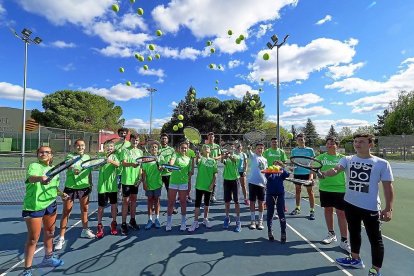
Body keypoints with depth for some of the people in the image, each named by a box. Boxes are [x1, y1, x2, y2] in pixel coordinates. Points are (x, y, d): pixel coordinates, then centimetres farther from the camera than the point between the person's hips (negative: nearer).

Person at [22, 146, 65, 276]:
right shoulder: (34, 166, -13)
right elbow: (31, 177, -37)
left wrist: (61, 194, 3)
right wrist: (40, 178, -58)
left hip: (50, 205, 7)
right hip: (34, 207, -6)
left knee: (49, 233, 21)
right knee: (33, 238, 2)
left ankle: (48, 258, 42)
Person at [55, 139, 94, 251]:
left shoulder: (88, 157, 5)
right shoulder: (70, 156, -7)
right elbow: (69, 167, -28)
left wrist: (90, 184, 14)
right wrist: (74, 170, -49)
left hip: (84, 187, 4)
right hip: (70, 188, -4)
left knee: (85, 210, 17)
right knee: (66, 213, 2)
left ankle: (85, 231, 36)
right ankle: (61, 238, 14)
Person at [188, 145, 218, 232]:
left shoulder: (213, 161, 4)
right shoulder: (200, 158, -3)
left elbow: (215, 174, 4)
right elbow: (197, 162, -27)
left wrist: (213, 183, -4)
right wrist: (197, 158, -49)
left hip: (209, 185, 3)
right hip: (199, 185, -2)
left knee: (207, 203, 15)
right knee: (197, 203, 2)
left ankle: (205, 219, 32)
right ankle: (195, 222, 11)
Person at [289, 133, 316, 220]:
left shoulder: (310, 150, -1)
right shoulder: (294, 150, 5)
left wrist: (311, 174, -9)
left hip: (307, 173, -3)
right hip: (297, 173, 3)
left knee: (310, 191, 1)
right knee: (297, 190, 12)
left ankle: (312, 211, 10)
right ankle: (297, 208, 26)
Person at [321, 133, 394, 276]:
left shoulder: (382, 163, -7)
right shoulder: (347, 160, -1)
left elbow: (388, 187, -5)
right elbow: (336, 169, -18)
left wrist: (388, 208, -10)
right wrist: (324, 173, -40)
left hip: (371, 207, -3)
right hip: (350, 204, 4)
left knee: (375, 239, 7)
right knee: (354, 232, 21)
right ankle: (355, 259, 42)